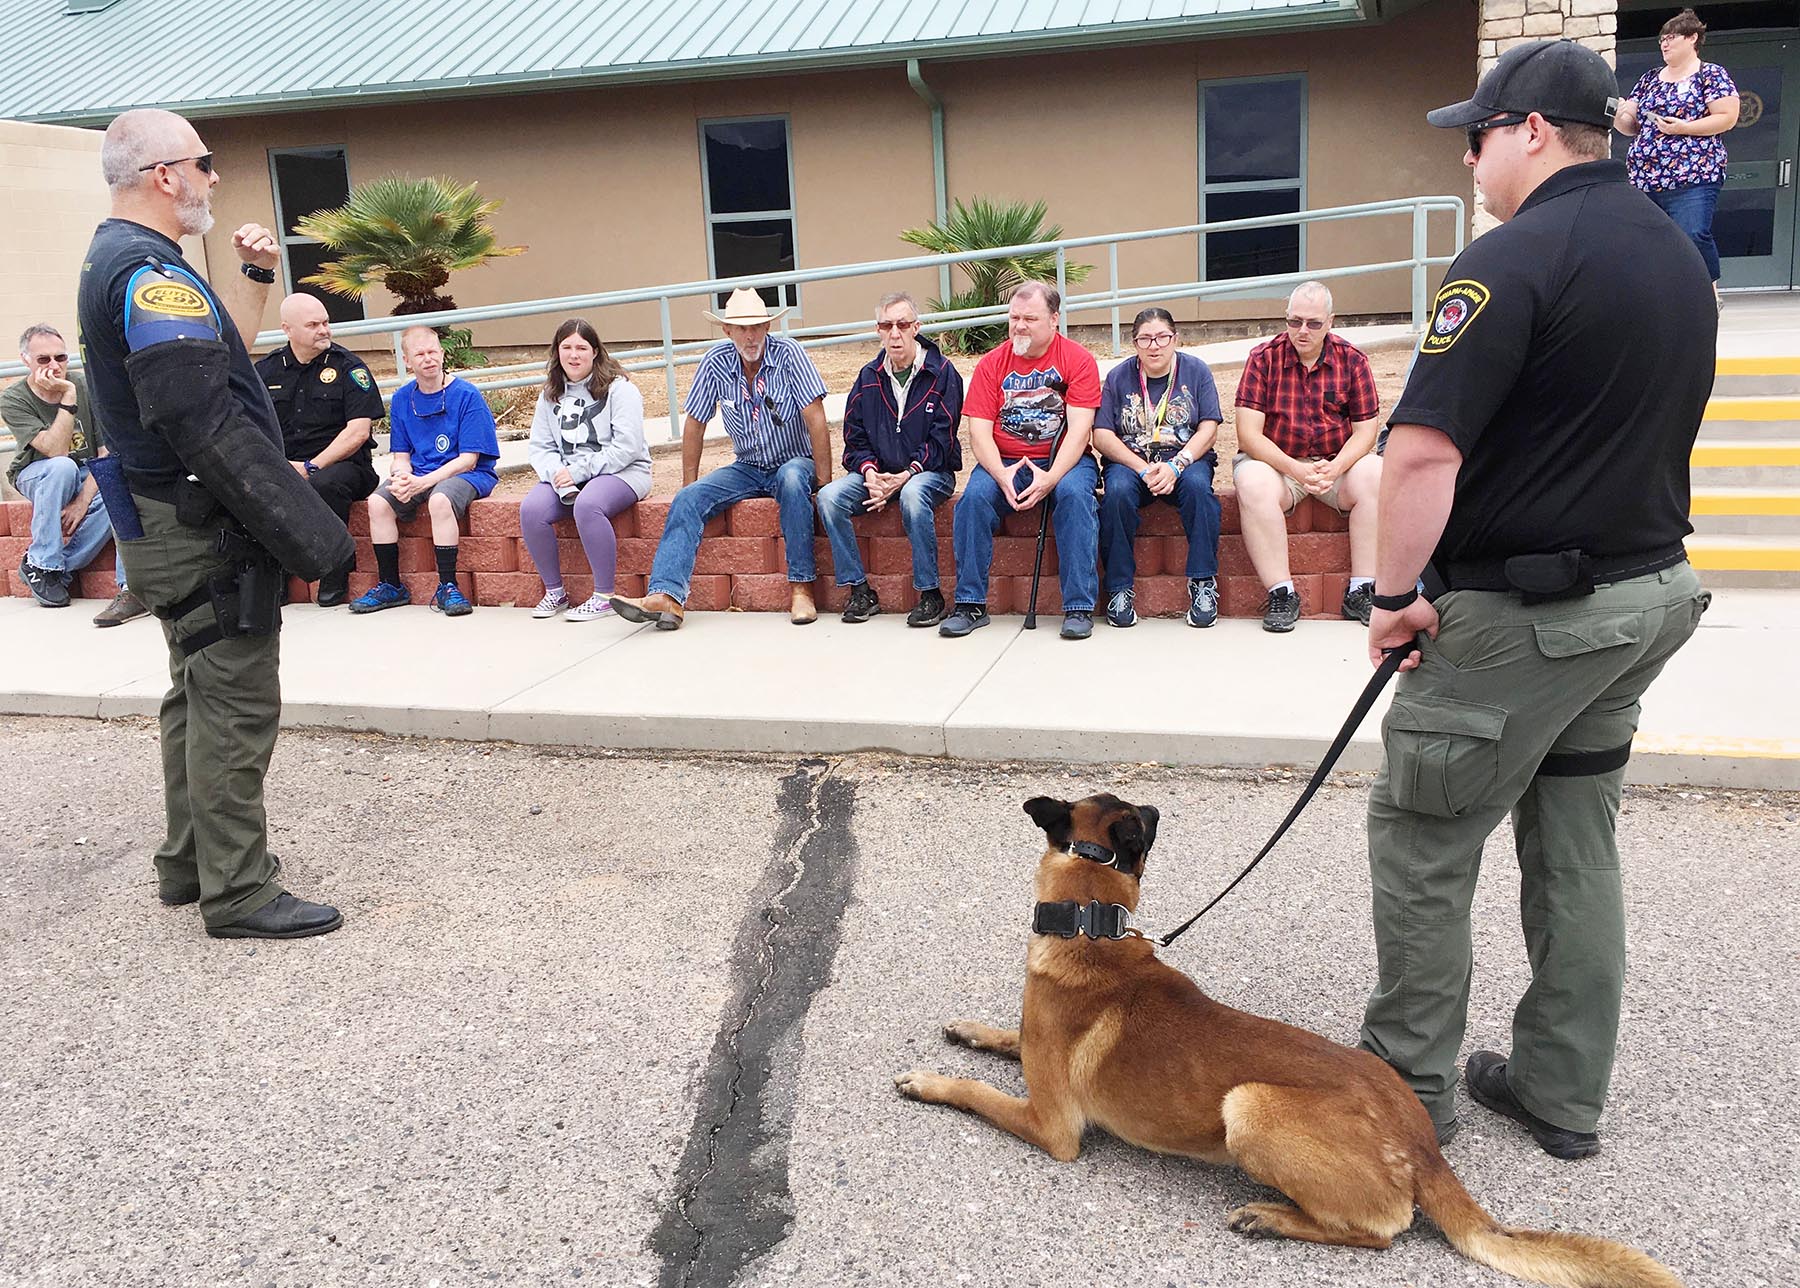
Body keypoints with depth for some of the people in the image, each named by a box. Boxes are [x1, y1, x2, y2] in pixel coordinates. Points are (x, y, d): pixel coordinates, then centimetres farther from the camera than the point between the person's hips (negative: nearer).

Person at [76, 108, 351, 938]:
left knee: (199, 698, 20)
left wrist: (254, 275, 11)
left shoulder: (117, 261, 15)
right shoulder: (151, 271, -18)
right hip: (205, 534, -11)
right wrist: (308, 535, -25)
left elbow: (216, 348, 23)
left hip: (169, 528, 11)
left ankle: (188, 862, 31)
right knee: (236, 709, -4)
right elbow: (206, 424, -26)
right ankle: (238, 893, 4)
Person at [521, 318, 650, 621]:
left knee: (587, 505, -37)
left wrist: (579, 471, -17)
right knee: (530, 509, -23)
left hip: (621, 471, -5)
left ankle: (604, 596, -24)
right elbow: (540, 447, 10)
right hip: (567, 475, 6)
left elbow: (627, 447, -13)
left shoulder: (618, 389, -4)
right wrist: (558, 475, -12)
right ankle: (554, 592, -5)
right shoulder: (551, 394, 14)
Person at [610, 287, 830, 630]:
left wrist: (824, 481, -20)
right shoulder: (716, 361, -5)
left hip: (795, 462, -3)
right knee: (687, 499, -19)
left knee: (792, 480, -38)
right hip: (748, 468, 4)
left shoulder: (787, 353, -14)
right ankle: (667, 596, -34)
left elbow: (815, 419, -16)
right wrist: (689, 481, 2)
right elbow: (694, 423, 4)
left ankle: (801, 588, -33)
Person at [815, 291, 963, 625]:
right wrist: (869, 472, -13)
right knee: (829, 497, -22)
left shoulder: (941, 372, -4)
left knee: (913, 495, -40)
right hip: (877, 474, 5)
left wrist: (905, 476, -20)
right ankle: (860, 591, -15)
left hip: (930, 473, -4)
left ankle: (930, 594, -27)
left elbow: (941, 439, -9)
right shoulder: (869, 377, 9)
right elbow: (854, 438, 8)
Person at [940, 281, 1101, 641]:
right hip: (1003, 463, 2)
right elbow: (979, 430, -3)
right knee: (974, 496, -27)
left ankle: (1079, 608, -27)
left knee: (1074, 494, -32)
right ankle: (970, 604, -19)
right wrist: (1002, 475, -22)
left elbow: (1079, 429, -11)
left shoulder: (1078, 360, -2)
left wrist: (1050, 478, -27)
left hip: (1063, 462, -2)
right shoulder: (992, 364, 5)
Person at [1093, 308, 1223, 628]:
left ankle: (1203, 583, -25)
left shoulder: (1196, 370, 4)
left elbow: (1208, 429, -3)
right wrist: (1144, 469, -17)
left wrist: (1175, 465, -20)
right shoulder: (1119, 376, 3)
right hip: (1131, 460, 0)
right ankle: (1119, 588, -23)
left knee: (1197, 485, -33)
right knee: (1117, 492, -33)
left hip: (1185, 459, 0)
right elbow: (1102, 436, -4)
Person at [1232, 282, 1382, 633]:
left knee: (1376, 476, -28)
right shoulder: (1263, 358, -3)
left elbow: (1365, 431, 0)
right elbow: (1248, 434, -10)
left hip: (1339, 462, 2)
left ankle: (1361, 592, -20)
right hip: (1275, 461, -2)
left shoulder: (1352, 360, 3)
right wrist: (1296, 470, -23)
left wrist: (1335, 468, -21)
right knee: (1253, 484, -35)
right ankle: (1280, 593, -28)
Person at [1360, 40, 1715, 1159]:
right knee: (1578, 845, 16)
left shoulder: (1519, 258, -17)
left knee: (1423, 837, 5)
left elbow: (1426, 450, -24)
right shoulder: (1681, 256, 12)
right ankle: (1564, 1094, 27)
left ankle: (1410, 1084, 16)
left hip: (1524, 614, -9)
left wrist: (1396, 593, -14)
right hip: (1647, 593, 9)